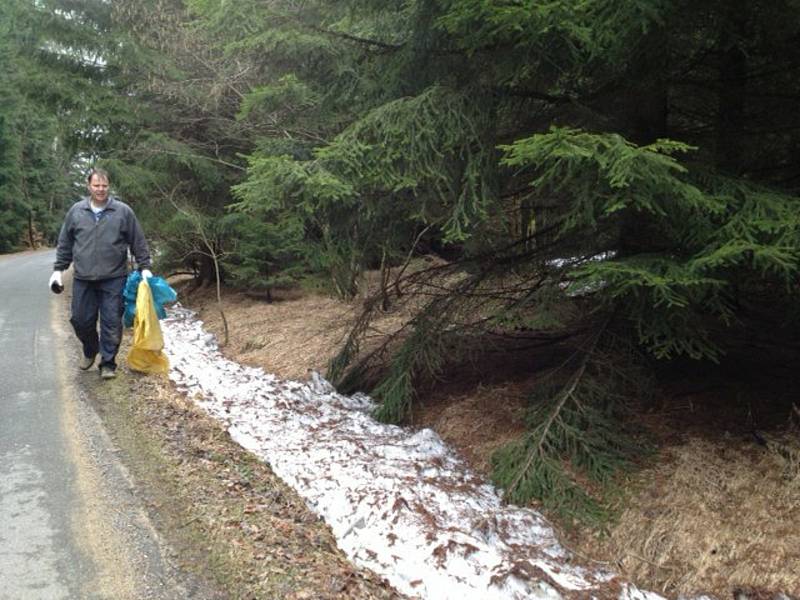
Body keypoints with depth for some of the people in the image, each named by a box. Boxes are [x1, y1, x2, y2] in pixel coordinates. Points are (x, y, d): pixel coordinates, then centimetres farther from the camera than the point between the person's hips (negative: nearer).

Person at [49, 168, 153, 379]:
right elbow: (65, 243, 12)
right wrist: (58, 269, 9)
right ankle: (90, 351, 36)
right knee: (81, 320, 8)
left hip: (114, 279, -2)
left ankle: (108, 363, 13)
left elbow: (138, 242, 4)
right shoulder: (76, 211, 6)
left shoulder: (123, 211, 0)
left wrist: (144, 267, -1)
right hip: (83, 279, 2)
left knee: (112, 323, 0)